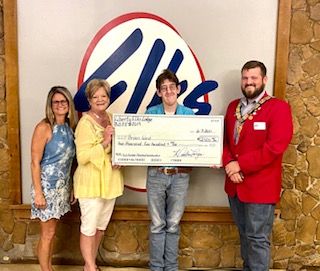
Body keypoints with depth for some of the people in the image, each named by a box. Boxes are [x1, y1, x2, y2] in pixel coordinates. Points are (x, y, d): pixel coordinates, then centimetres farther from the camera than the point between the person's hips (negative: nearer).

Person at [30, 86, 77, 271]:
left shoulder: (70, 127, 5)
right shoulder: (44, 127, -14)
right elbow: (35, 162, -15)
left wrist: (70, 187, 11)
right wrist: (38, 192, -18)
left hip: (62, 186, 6)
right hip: (47, 186, -6)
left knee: (52, 231, 17)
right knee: (48, 234, 4)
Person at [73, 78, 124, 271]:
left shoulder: (112, 119, 7)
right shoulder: (85, 123, -14)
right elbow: (82, 157, -20)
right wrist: (104, 142, -26)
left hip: (110, 181, 7)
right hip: (91, 182, -7)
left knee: (101, 226, 17)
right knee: (89, 227, 2)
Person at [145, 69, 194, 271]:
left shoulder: (189, 114, 1)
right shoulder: (150, 114, 1)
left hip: (180, 175, 0)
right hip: (156, 174, 0)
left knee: (173, 224, 12)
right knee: (157, 224, 10)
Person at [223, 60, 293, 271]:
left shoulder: (279, 108, -10)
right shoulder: (233, 107, 10)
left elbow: (274, 147, -19)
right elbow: (224, 139, 10)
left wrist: (240, 165, -18)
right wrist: (228, 164, -8)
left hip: (260, 185, -6)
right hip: (235, 184, 6)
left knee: (257, 238, 3)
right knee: (244, 234, 20)